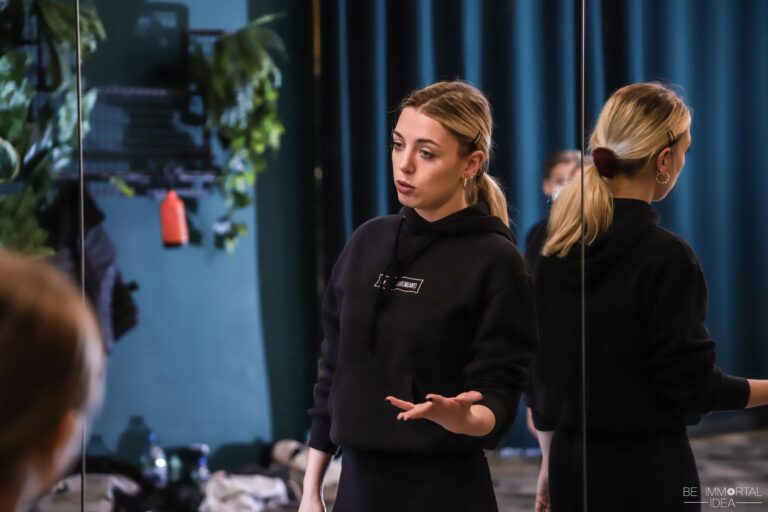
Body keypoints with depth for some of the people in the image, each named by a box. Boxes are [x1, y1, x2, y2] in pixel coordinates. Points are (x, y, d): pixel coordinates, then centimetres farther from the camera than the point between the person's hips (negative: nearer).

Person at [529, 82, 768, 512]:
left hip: (573, 465, 6)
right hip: (647, 474, -6)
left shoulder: (558, 250, 3)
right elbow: (691, 387, -13)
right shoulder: (665, 256, -16)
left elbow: (542, 371, 10)